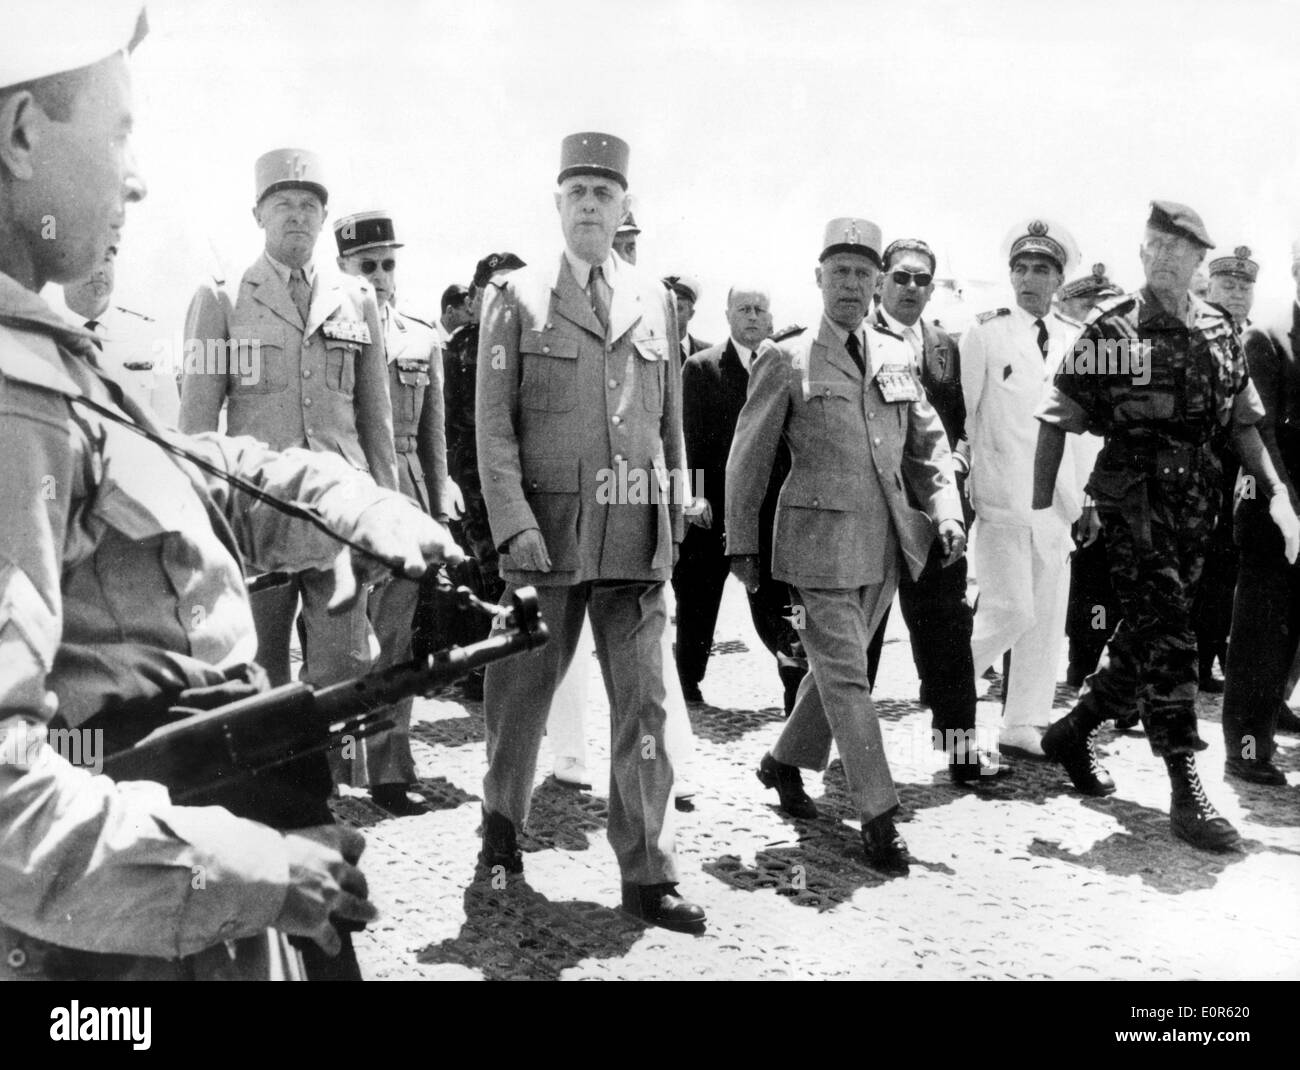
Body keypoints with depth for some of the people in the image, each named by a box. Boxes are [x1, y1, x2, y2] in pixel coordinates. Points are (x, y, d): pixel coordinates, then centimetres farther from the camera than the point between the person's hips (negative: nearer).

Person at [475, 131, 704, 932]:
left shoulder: (656, 301, 11)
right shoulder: (518, 300, 2)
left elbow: (671, 422, 14)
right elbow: (494, 423, -3)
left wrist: (674, 519, 12)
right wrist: (515, 526, -12)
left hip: (637, 537, 2)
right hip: (546, 532, -2)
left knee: (644, 704, 0)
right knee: (522, 691, 11)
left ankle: (649, 876, 8)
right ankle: (503, 822, 36)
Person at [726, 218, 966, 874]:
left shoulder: (897, 357, 11)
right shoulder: (786, 361, -3)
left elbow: (928, 442, 17)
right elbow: (748, 457, 1)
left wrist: (946, 511, 4)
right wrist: (742, 543, 1)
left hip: (886, 542, 6)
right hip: (821, 538, -5)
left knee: (837, 665, 15)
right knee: (845, 675, -6)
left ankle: (786, 762, 36)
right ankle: (878, 817, -1)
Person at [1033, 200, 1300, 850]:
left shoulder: (1217, 331, 10)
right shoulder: (1110, 330, -5)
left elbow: (1241, 423, 15)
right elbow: (1056, 420, -5)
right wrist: (1041, 505, -9)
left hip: (1195, 505, 6)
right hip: (1133, 500, -6)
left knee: (1147, 639, 11)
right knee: (1169, 639, -11)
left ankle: (1073, 734, 32)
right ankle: (1185, 793, -5)